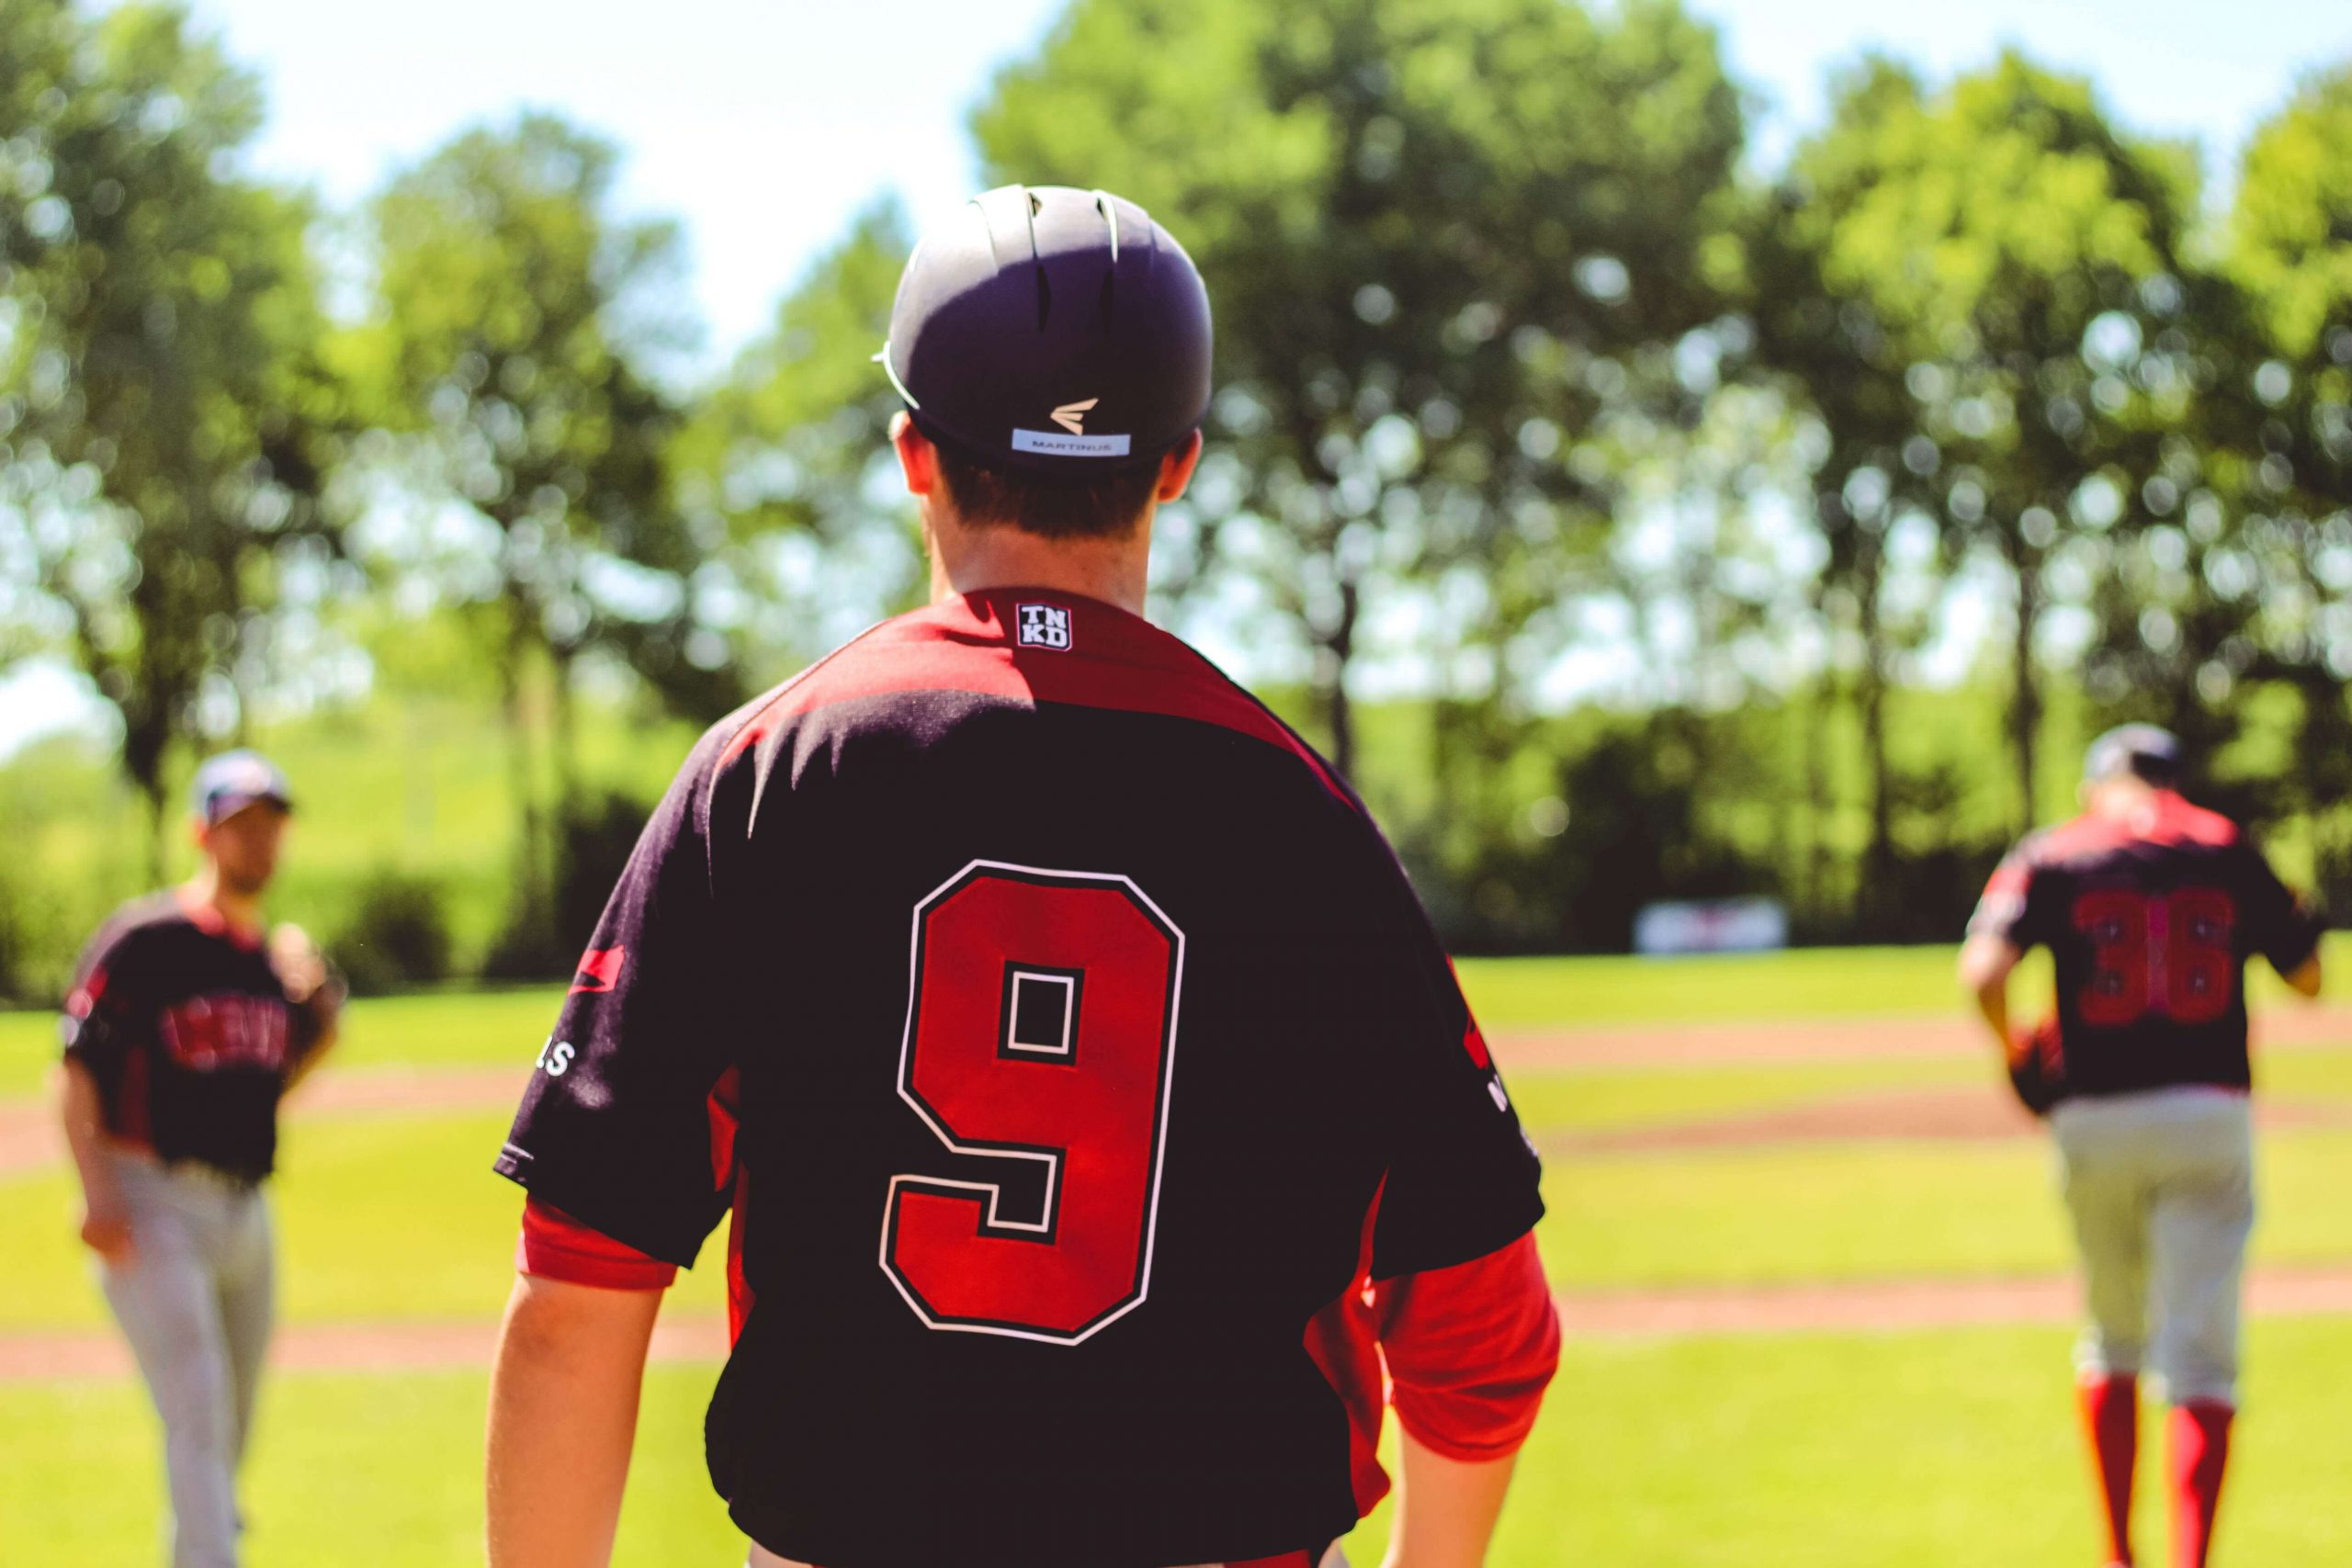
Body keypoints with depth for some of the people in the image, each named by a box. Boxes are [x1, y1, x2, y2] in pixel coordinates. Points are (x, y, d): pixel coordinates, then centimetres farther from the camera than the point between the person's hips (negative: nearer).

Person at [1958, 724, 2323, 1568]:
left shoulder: (2051, 857, 4)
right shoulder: (2228, 850, 8)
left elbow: (1982, 972, -12)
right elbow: (2309, 976, 13)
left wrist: (2012, 1047, 6)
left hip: (2093, 1118, 1)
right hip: (2208, 1112, -1)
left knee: (2112, 1339, 19)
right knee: (2200, 1356, -3)